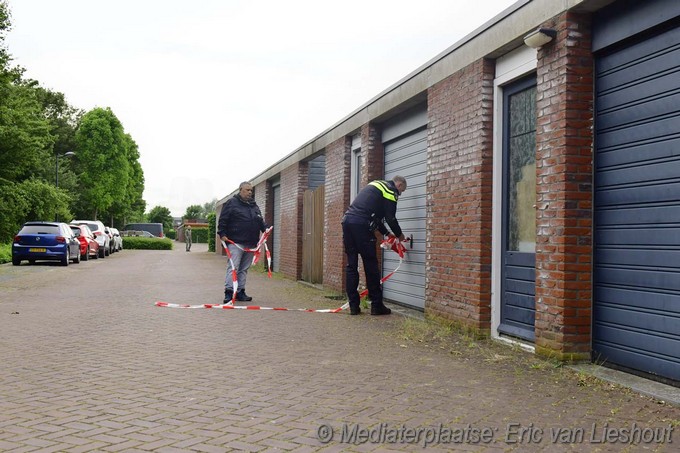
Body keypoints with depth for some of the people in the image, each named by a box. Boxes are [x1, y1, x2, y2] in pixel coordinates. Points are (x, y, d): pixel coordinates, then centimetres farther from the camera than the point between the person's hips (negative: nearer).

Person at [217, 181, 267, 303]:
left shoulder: (254, 205, 19)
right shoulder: (231, 203, -1)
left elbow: (260, 220, 25)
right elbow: (223, 220, -4)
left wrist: (265, 229, 8)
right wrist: (222, 234, -11)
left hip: (250, 243, 7)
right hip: (235, 242, -7)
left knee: (244, 269, 9)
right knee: (233, 267, -12)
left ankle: (240, 292, 14)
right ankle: (229, 291, -12)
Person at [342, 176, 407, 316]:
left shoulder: (375, 185, 31)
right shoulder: (391, 190, 4)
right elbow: (390, 218, -1)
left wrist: (387, 234, 35)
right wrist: (399, 235, 17)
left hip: (347, 221, 8)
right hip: (361, 225, -8)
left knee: (351, 266, 9)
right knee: (371, 266, 0)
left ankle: (353, 306, 9)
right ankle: (376, 306, 5)